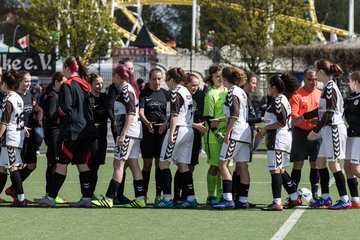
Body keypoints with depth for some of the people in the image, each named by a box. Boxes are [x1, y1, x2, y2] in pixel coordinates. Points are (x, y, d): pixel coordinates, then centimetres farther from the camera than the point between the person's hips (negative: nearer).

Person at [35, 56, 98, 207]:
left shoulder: (67, 85, -10)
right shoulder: (84, 86, 14)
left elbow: (65, 109, -17)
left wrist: (58, 110, 1)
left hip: (71, 131, -8)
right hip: (85, 130, 8)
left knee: (61, 165, -4)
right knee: (83, 165, 7)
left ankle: (51, 198, -1)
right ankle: (86, 198, 3)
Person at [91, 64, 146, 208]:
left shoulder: (125, 89, -12)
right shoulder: (130, 88, 16)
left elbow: (131, 113, -19)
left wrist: (123, 134, -21)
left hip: (128, 131, -9)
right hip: (135, 132, 9)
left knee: (118, 164, -9)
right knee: (133, 165, 8)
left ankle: (109, 199, -10)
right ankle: (140, 199, 7)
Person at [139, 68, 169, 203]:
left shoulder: (166, 94, 9)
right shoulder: (144, 93, 3)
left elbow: (170, 113, 4)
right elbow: (141, 112, -8)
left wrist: (165, 124, -16)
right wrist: (147, 123, -26)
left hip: (162, 131, 2)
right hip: (148, 131, -2)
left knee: (160, 163, 4)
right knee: (147, 163, -1)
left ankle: (159, 194, 8)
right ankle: (143, 194, 3)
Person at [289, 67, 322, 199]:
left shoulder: (320, 94, 8)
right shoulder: (297, 95, -7)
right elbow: (293, 118, -14)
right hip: (301, 132, -4)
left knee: (315, 163, 4)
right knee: (298, 164, 0)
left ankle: (315, 193, 10)